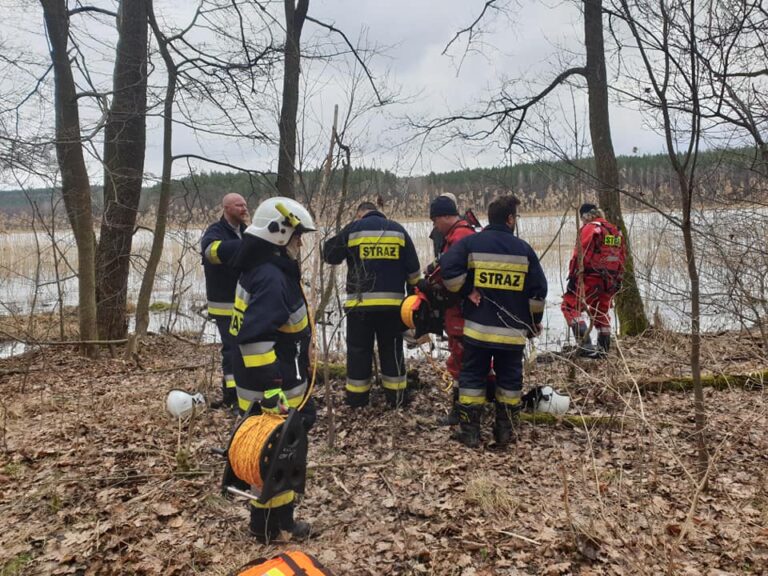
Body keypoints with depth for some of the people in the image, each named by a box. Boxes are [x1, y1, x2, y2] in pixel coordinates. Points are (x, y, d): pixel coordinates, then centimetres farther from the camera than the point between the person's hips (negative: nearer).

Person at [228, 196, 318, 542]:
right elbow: (254, 339, -31)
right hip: (272, 392, -11)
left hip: (283, 386, 11)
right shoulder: (271, 278, -23)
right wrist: (271, 390, -30)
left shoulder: (269, 270, 11)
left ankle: (280, 518, 37)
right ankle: (269, 528, 21)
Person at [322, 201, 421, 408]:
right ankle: (396, 396, 19)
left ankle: (357, 397, 17)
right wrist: (414, 291, 22)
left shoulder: (353, 229, 0)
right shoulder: (398, 229, 8)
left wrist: (344, 235, 23)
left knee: (359, 350, 10)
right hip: (392, 302, 2)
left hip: (360, 303, -2)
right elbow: (413, 268, 7)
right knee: (392, 350, 13)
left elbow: (330, 255, 9)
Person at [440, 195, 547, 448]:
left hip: (478, 328, -1)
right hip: (513, 330, 1)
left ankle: (469, 431, 10)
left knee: (472, 377, 8)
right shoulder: (524, 249, 2)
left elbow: (448, 267, -15)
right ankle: (505, 431, 19)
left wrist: (466, 291, -2)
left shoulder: (471, 242, -2)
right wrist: (534, 322, 15)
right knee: (510, 379, 14)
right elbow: (538, 290, 3)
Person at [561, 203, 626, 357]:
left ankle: (585, 345, -13)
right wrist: (617, 279, 24)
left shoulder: (589, 228, -6)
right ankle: (603, 348, 26)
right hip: (610, 281, 8)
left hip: (591, 278, -8)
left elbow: (580, 254, -15)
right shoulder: (616, 231, 17)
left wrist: (573, 275, -12)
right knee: (601, 312, 21)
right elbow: (622, 257, 19)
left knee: (570, 306, -2)